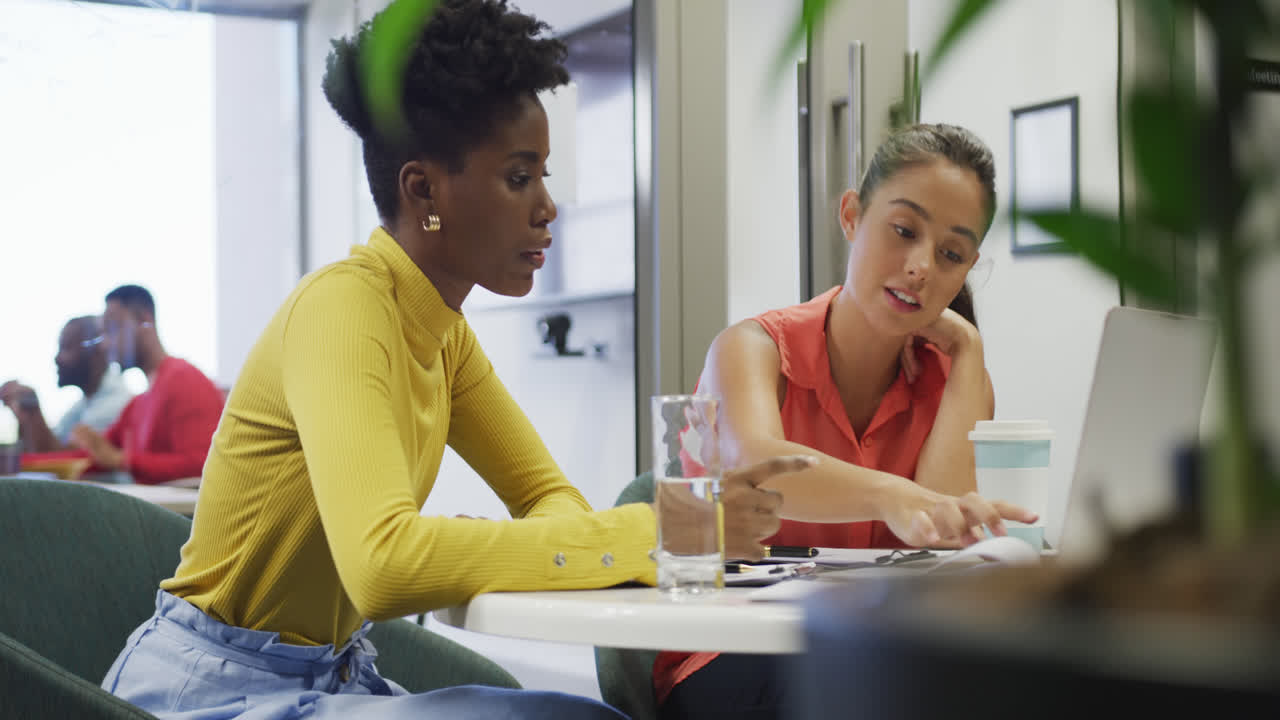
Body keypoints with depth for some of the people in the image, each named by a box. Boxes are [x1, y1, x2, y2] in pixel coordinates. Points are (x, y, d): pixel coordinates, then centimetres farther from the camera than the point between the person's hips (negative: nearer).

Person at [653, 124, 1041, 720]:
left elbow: (944, 533, -15)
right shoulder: (754, 347, -7)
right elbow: (752, 464, -33)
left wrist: (966, 350, -7)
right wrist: (890, 497, -53)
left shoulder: (953, 378, 5)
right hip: (725, 666, -4)